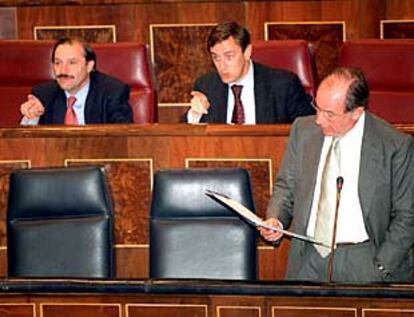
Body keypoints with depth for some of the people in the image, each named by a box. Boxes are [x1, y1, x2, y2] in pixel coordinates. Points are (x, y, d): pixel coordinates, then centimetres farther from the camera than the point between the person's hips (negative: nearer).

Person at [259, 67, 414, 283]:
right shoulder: (303, 130, 5)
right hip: (307, 260, 3)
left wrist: (381, 269, -7)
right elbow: (286, 186, 17)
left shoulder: (396, 146, -7)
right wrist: (276, 220, -3)